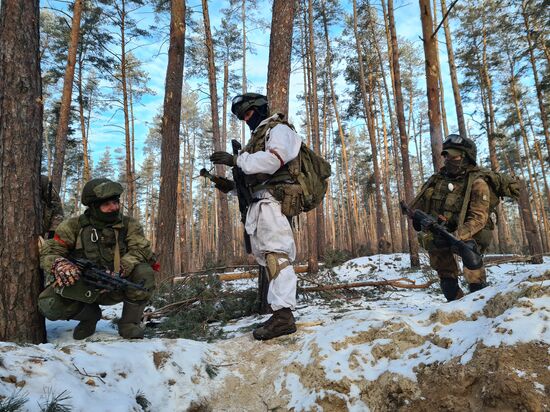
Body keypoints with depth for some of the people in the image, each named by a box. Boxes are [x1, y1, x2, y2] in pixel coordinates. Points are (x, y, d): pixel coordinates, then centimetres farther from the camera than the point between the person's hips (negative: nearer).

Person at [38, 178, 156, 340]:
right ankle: (89, 315, 8)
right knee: (49, 305, -25)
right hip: (82, 291, 1)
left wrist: (122, 267, -39)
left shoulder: (129, 225, -7)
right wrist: (59, 264, -35)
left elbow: (141, 249, -19)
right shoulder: (74, 226, -7)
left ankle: (129, 322, -5)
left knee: (144, 273, -28)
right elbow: (49, 252, -10)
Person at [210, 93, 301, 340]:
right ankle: (279, 312, 8)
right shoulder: (258, 137, 31)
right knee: (268, 256, 5)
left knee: (276, 254, -17)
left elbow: (274, 160, -18)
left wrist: (236, 160, -16)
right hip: (259, 202, 9)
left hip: (272, 199, -9)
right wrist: (229, 185, 9)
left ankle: (283, 315, -19)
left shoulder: (279, 129, 4)